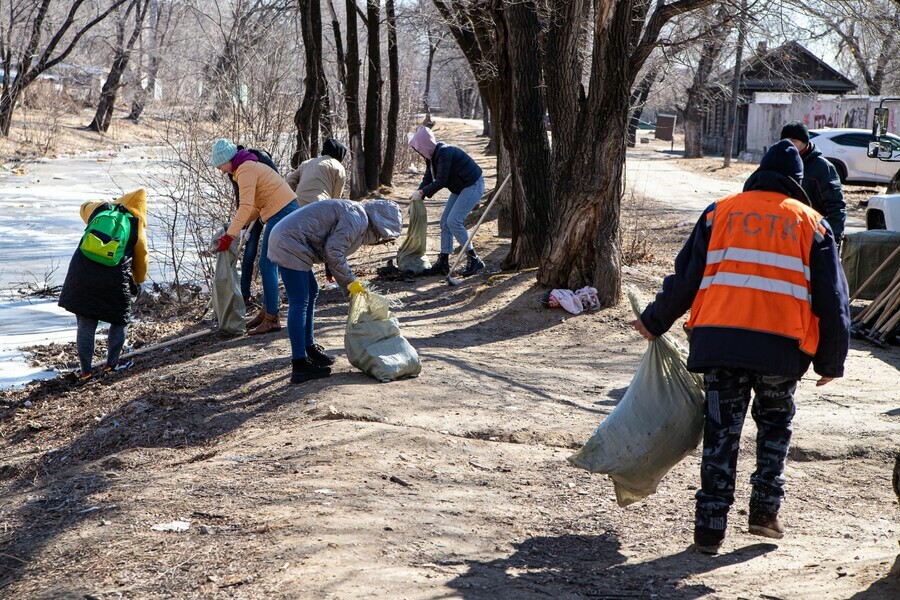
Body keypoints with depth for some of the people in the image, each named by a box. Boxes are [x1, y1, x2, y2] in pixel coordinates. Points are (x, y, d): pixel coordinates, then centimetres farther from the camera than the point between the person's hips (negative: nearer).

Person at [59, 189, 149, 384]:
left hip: (82, 276, 2)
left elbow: (85, 207, 36)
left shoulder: (99, 210, 11)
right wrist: (139, 281, 33)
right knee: (119, 321, 20)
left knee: (85, 326, 9)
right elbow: (141, 260, 15)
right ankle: (112, 364, 24)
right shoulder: (137, 227, 5)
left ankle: (86, 371, 10)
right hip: (114, 282, -2)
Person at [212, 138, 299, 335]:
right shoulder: (249, 167, 19)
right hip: (286, 210, 10)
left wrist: (229, 235, -21)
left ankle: (271, 319, -3)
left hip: (281, 213, -10)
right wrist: (234, 227, 11)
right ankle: (266, 311, 24)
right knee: (268, 263, 16)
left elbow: (246, 207, -22)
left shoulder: (245, 170, -12)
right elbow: (256, 207, 19)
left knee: (267, 264, -6)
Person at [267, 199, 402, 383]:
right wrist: (350, 282, -8)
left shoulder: (353, 212, 19)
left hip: (285, 240, 11)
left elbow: (332, 250, 23)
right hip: (289, 244, -11)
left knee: (311, 292, 21)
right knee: (299, 303, -10)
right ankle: (299, 365, -10)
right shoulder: (358, 219, -13)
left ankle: (309, 347, 33)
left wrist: (350, 286, 19)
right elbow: (333, 251, -19)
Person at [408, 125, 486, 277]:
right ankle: (443, 264, 10)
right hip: (460, 188, 10)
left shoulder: (445, 153, -26)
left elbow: (441, 181, -27)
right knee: (445, 220, 6)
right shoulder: (432, 155, 4)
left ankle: (474, 260, -10)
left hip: (473, 186, -10)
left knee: (453, 221, -17)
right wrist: (417, 196, -6)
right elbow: (428, 179, 7)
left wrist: (421, 192, -20)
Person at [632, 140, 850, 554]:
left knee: (721, 431, 8)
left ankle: (710, 528, 6)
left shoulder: (720, 213, 11)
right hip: (782, 345, 0)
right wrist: (831, 361, 16)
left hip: (718, 340, 1)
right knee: (775, 423, 21)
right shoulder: (810, 224, 9)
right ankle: (765, 509, 17)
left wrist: (654, 322, 24)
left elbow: (685, 278, 12)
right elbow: (832, 300, 8)